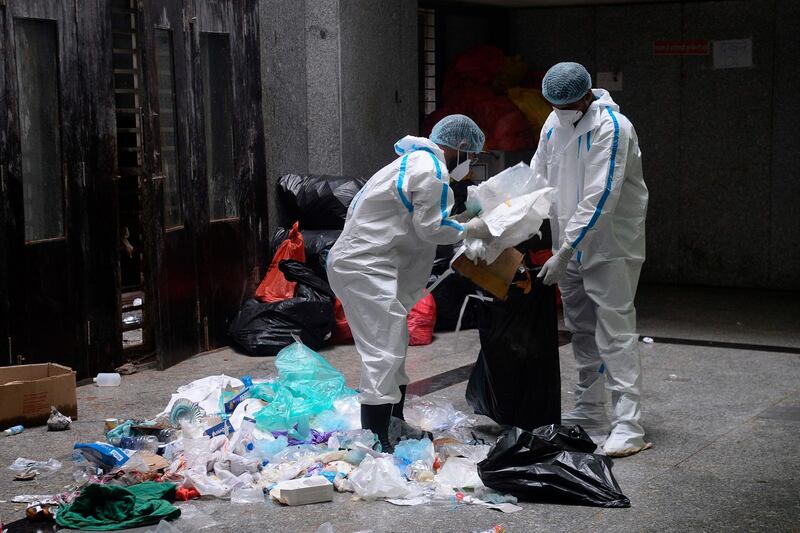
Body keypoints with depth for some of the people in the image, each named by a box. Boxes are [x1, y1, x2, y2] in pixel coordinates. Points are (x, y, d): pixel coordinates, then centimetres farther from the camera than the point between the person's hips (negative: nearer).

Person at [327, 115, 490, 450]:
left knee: (394, 345, 19)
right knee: (384, 351, -11)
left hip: (359, 260, 11)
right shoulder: (432, 170, -12)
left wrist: (458, 222, 16)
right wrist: (470, 229, 1)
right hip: (364, 265, -11)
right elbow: (430, 227, -12)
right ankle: (375, 442, -11)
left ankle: (396, 423, 31)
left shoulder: (416, 161, 21)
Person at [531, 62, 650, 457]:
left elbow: (599, 199, -25)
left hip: (611, 246, -8)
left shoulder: (611, 128, -20)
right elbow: (537, 178, 14)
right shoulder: (555, 122, 6)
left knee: (615, 332, -11)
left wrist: (564, 253, -25)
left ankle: (628, 426, -10)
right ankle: (590, 411, 28)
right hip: (571, 246, 8)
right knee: (582, 330, 15)